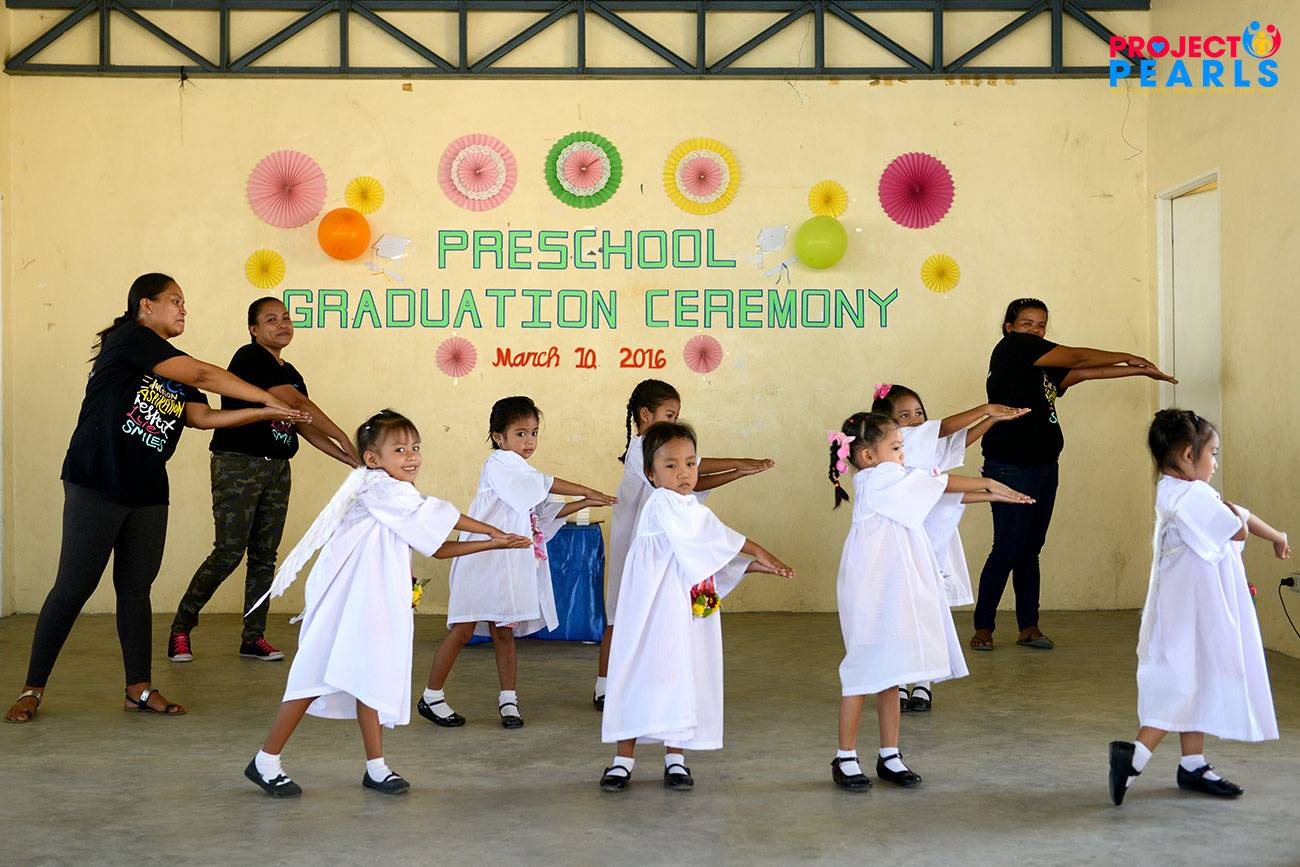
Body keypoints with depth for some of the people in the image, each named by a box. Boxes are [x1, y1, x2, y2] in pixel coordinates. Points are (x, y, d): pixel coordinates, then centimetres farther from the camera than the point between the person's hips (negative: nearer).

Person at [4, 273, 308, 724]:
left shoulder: (173, 375, 16)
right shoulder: (128, 339, -9)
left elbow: (201, 416, 6)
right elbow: (204, 374, -13)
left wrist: (264, 413, -2)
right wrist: (270, 398, -10)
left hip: (148, 492, 8)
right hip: (97, 484, -8)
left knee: (136, 588, 9)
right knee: (73, 588, -5)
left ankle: (140, 688, 14)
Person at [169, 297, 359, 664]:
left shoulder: (290, 373, 17)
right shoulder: (250, 358, -9)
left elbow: (305, 426, 12)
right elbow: (295, 401, -16)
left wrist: (350, 459, 2)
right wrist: (342, 437, -15)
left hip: (277, 469, 8)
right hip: (237, 465, -8)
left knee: (265, 556, 6)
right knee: (229, 552, -11)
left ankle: (253, 639, 12)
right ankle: (180, 630, 2)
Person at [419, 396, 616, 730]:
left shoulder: (519, 471, 19)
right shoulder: (499, 463, -8)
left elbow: (544, 512, 22)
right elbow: (543, 484, -14)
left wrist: (583, 504, 13)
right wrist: (586, 491, -8)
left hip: (510, 565, 8)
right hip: (483, 561, -8)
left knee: (504, 631, 9)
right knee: (463, 630, -3)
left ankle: (508, 699, 14)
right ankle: (431, 696, 7)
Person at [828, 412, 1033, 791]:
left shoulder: (890, 484, 16)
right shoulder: (879, 479, -11)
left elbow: (940, 492, 16)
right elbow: (940, 483, -6)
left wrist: (991, 495, 9)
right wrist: (988, 483, 5)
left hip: (894, 595, 9)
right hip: (873, 593, -9)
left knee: (889, 672, 12)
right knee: (864, 670, -3)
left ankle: (890, 756, 19)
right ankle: (845, 759, 6)